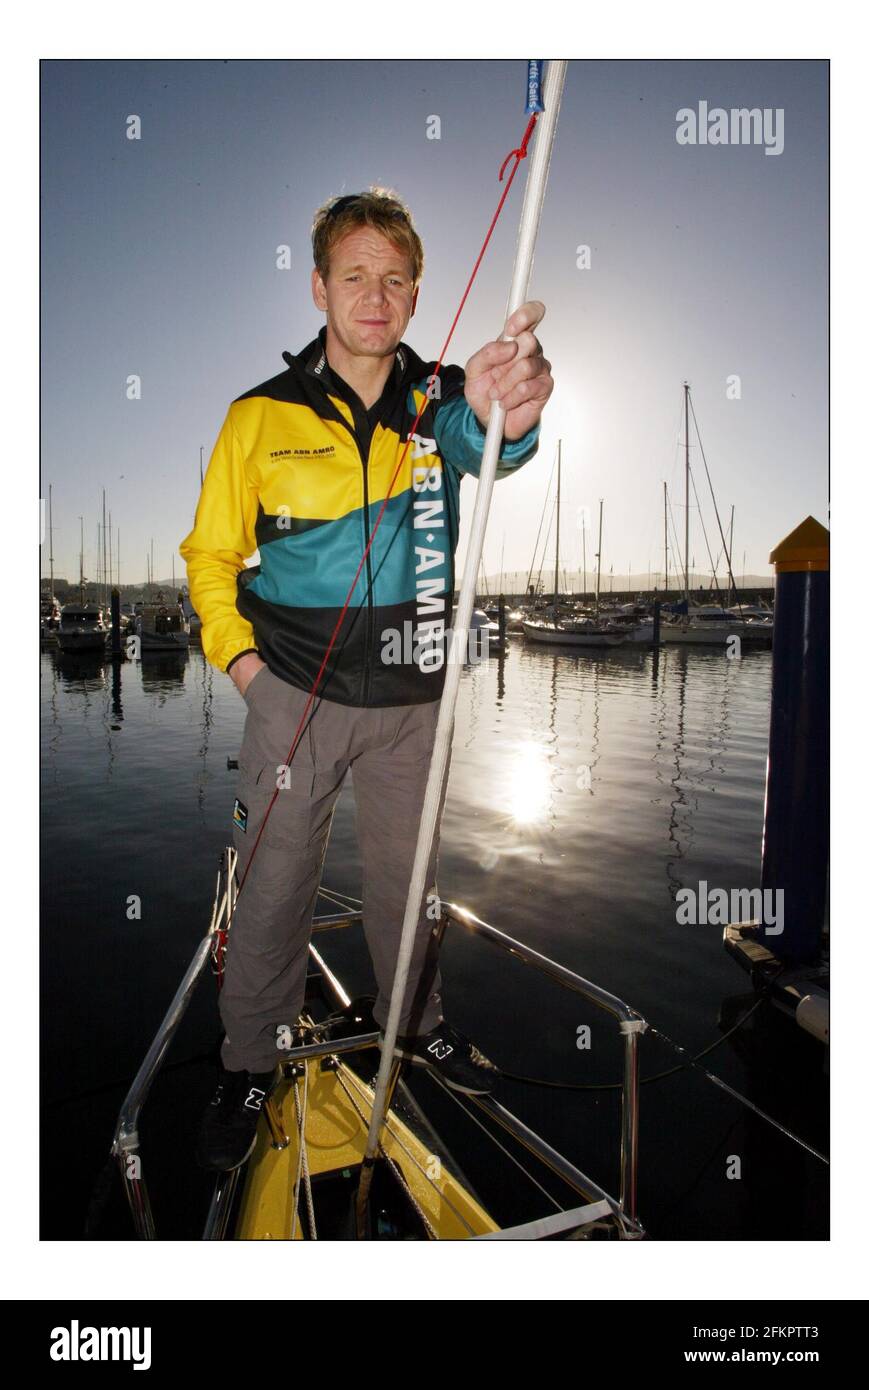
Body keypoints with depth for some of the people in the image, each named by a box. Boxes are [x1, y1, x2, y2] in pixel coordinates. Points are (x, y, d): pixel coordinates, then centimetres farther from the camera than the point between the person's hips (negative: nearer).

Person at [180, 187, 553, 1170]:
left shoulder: (440, 402, 0)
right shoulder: (262, 416, -3)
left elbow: (479, 444, -25)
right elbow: (210, 553, 5)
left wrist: (503, 412, -49)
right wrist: (237, 655, -7)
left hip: (412, 699, 2)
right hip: (294, 694, -1)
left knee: (407, 873, 17)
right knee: (273, 883, 7)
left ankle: (414, 1023, 43)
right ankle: (249, 1064, 31)